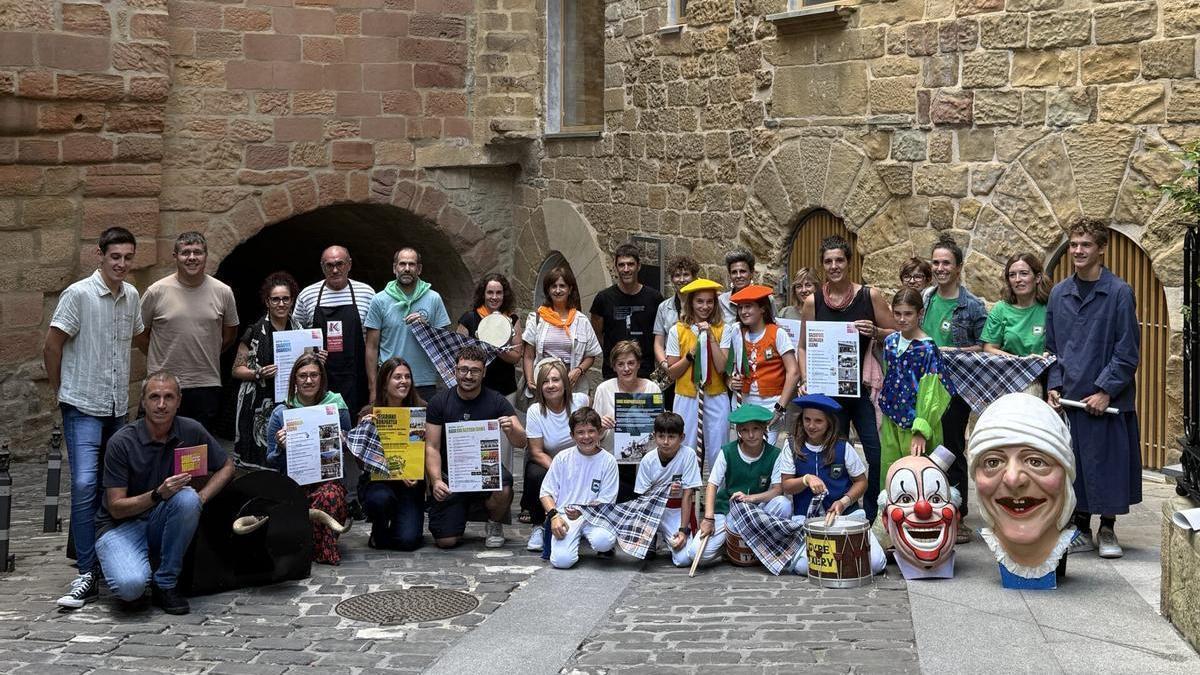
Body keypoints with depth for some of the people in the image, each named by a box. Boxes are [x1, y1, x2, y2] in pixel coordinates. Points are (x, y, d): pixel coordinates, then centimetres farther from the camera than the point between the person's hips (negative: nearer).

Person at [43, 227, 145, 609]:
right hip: (83, 407, -6)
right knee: (85, 485, -15)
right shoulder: (79, 295, -11)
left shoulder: (131, 295, 7)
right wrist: (60, 391, 0)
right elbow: (52, 347, -8)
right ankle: (87, 575, -13)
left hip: (118, 407, 6)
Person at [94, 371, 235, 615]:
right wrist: (158, 495, -32)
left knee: (187, 498, -31)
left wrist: (200, 497, -12)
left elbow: (226, 466, 7)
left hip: (158, 522, 4)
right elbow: (116, 508, -15)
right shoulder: (122, 442, -17)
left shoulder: (191, 431, -7)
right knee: (131, 586, -34)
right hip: (121, 525, -4)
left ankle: (165, 585, -14)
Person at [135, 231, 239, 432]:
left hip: (207, 386, 2)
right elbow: (139, 334, 7)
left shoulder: (223, 292, 2)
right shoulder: (157, 292, -3)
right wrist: (159, 359, 7)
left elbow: (230, 334, 16)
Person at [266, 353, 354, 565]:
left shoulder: (337, 408, 4)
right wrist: (280, 448, -12)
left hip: (328, 478, 0)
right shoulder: (281, 413, 5)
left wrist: (341, 443, -8)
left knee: (330, 495, -36)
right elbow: (272, 461, 10)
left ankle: (322, 549, -10)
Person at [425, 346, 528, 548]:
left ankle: (495, 525, 1)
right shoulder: (440, 402, 0)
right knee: (445, 541, -14)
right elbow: (432, 448, -2)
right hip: (450, 474, 0)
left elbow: (521, 442, -8)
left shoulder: (496, 402, -2)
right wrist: (436, 481, -18)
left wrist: (511, 430, -32)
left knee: (503, 491, -35)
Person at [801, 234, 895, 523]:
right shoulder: (813, 302, 3)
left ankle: (869, 516, 9)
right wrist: (806, 379, -5)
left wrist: (874, 331, -15)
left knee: (877, 454, -6)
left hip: (864, 388, -1)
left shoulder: (870, 296, -1)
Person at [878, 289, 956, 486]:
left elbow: (931, 394, -15)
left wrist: (921, 431, -19)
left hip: (915, 424, -6)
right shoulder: (890, 342, 5)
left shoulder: (927, 349, -14)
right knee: (889, 475, 11)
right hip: (891, 423, 6)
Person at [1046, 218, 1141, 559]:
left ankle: (1107, 531, 17)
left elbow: (1128, 351, -7)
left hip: (1108, 399, -4)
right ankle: (1082, 530, 20)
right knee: (1074, 466, 8)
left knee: (1109, 463, 3)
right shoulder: (1059, 294, 8)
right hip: (1069, 399, 4)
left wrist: (1106, 390, -13)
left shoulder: (1119, 293, -6)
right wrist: (1054, 385, 1)